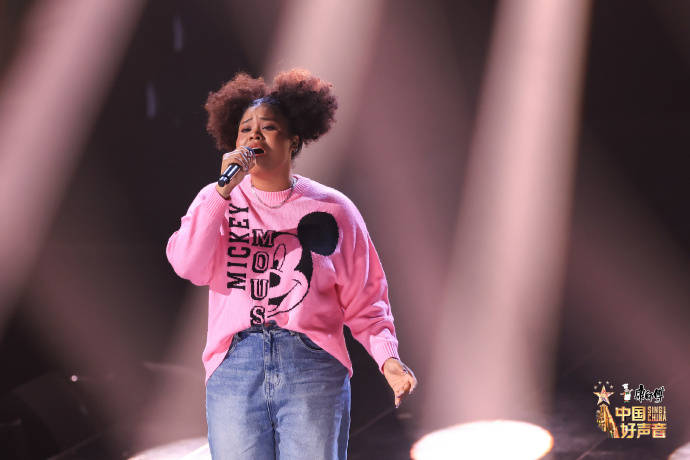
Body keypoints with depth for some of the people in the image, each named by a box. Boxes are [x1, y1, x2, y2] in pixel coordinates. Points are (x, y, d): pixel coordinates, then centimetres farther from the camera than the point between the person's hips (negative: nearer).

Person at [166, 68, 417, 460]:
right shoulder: (217, 201, 11)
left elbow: (363, 301, 7)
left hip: (313, 368, -1)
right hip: (234, 367, 1)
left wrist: (388, 358, -8)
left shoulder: (332, 210, 8)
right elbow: (188, 265, -8)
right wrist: (225, 189, -12)